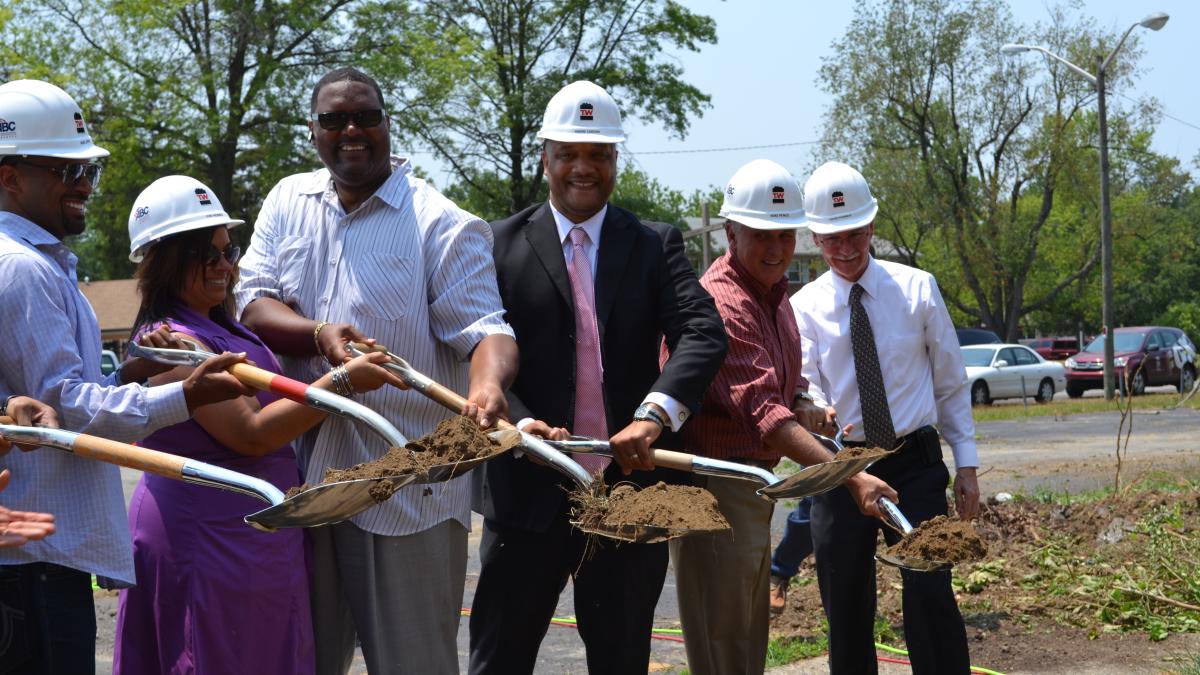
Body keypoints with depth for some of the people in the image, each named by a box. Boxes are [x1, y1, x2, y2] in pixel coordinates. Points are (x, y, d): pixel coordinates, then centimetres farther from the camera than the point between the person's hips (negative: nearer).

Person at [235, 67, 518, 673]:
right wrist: (319, 334, -20)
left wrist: (487, 383, -36)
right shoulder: (288, 202, 10)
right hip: (305, 476, 5)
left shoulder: (442, 224, -5)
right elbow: (253, 304, 2)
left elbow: (482, 328, -12)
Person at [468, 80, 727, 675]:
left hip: (628, 487, 1)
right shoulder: (502, 244, 4)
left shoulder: (655, 245, 6)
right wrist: (518, 421, -22)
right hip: (530, 491, -1)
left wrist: (655, 414, -25)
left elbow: (704, 334, -8)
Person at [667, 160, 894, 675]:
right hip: (712, 490, -10)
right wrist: (851, 477, -38)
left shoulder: (774, 297, 12)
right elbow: (762, 412, -32)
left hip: (753, 487, 10)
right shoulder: (720, 303, -21)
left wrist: (808, 412, -1)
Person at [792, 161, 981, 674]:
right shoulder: (804, 307, 1)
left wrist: (966, 464, 1)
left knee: (931, 601, -11)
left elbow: (951, 381, 5)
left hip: (916, 463, -1)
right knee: (846, 611, 7)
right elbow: (804, 386, -10)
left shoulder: (917, 289, 1)